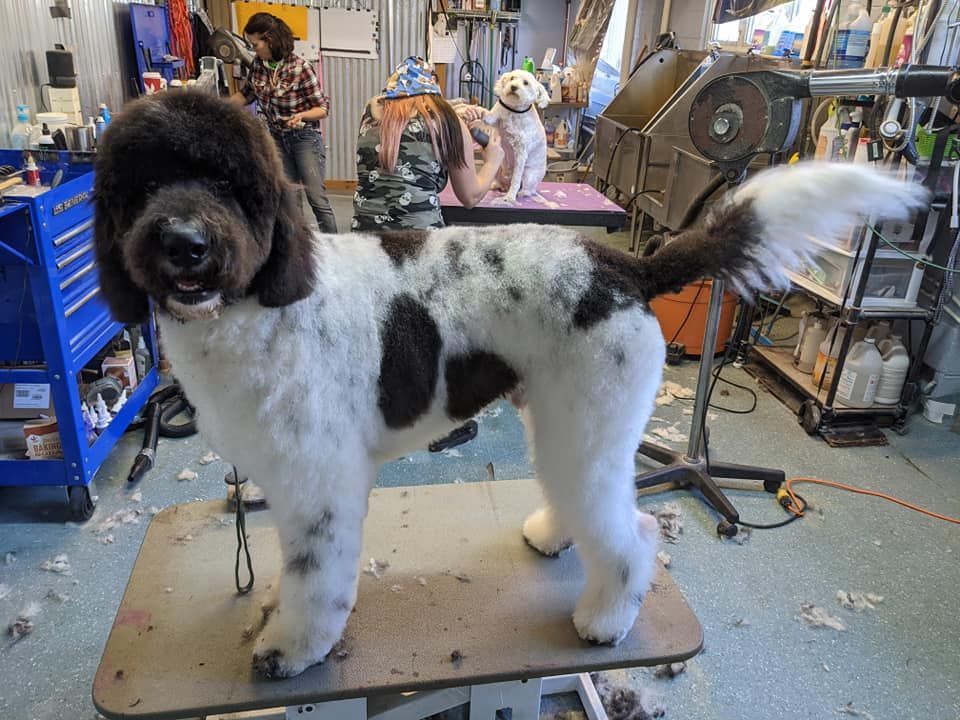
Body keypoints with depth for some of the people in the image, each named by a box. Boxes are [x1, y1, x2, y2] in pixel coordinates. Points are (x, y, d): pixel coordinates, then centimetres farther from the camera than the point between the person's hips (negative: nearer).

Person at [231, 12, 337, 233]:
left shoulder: (300, 67, -18)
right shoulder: (258, 64, -2)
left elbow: (323, 108, -13)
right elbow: (246, 94, 16)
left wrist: (301, 116, -31)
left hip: (305, 137, -6)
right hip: (277, 137, 6)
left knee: (317, 198, -9)